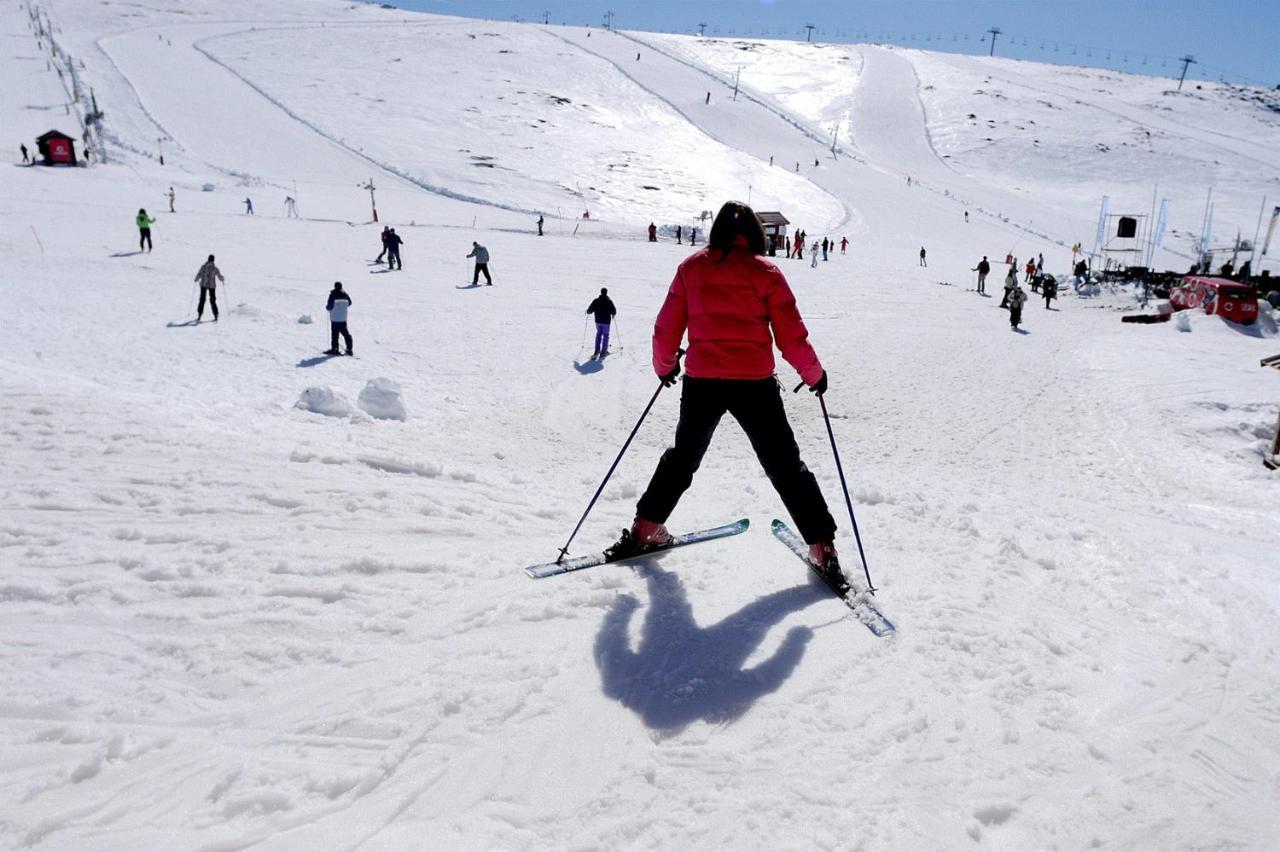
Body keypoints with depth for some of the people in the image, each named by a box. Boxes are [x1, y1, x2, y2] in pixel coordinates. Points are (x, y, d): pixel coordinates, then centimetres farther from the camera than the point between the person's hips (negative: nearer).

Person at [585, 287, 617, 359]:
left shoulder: (596, 300, -4)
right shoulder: (609, 301, -11)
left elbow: (590, 310, -1)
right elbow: (614, 311, -6)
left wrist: (588, 311, 22)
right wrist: (613, 315, 17)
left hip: (598, 321, 3)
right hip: (606, 321, -3)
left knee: (598, 334, 17)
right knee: (605, 335, 8)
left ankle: (597, 350, 9)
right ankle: (603, 351, 6)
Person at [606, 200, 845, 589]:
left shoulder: (691, 267, 5)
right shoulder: (766, 272, -1)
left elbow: (666, 330, 6)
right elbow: (792, 338, -3)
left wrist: (664, 367, 24)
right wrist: (814, 374, 13)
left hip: (701, 382, 2)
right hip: (755, 384, -2)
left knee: (682, 457, 23)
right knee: (785, 466, 10)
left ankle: (644, 529, 29)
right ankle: (822, 548, 11)